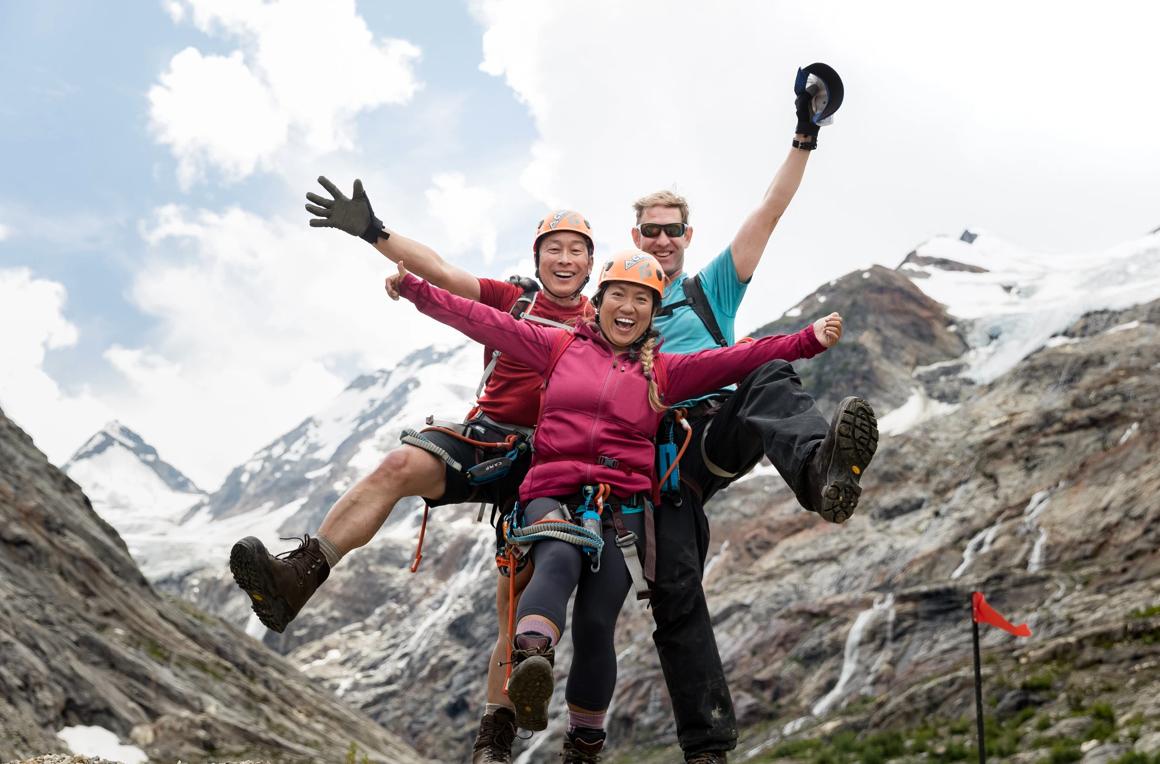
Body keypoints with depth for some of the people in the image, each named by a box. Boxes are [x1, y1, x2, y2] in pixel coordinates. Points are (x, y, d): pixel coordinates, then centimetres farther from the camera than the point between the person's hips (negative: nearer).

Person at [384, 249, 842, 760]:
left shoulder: (663, 371, 16)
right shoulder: (560, 347, 16)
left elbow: (736, 359, 4)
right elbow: (483, 321, 14)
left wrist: (808, 340, -7)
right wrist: (415, 289, 10)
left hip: (622, 507, 1)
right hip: (553, 495, 0)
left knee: (594, 625, -12)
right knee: (559, 559, -34)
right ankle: (529, 658, -59)